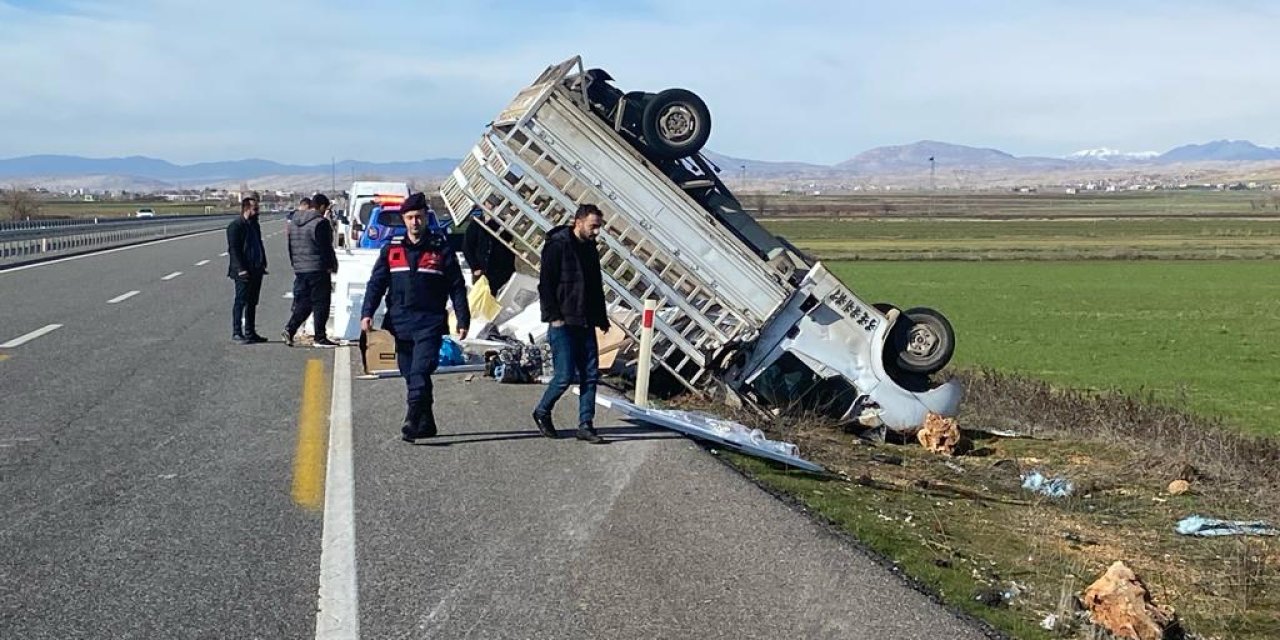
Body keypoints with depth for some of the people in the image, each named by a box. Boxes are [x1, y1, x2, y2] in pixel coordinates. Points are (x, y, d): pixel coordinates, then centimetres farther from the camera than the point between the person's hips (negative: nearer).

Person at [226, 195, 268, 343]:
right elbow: (233, 249, -15)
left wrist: (263, 264, 12)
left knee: (252, 302, 12)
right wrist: (241, 269, -20)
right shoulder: (235, 226, -11)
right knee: (241, 302, -5)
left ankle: (250, 332, 19)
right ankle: (237, 332, 0)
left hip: (256, 270, 8)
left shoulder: (254, 224, 16)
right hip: (244, 272, -8)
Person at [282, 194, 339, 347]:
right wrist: (332, 265, -3)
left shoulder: (292, 223, 11)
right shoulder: (320, 223, -14)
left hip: (299, 270, 7)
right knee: (320, 303, 1)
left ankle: (289, 329, -2)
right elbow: (326, 247, -14)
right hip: (318, 269, -7)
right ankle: (320, 337, 3)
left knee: (302, 303, 13)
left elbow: (290, 247, 16)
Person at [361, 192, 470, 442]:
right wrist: (367, 313, -4)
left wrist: (463, 320, 1)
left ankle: (412, 422, -21)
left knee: (420, 372, -16)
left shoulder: (441, 248, 3)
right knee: (410, 375, 8)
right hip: (400, 322, 4)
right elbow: (376, 282, 9)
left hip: (430, 323, -4)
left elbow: (457, 287, 5)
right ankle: (426, 424, 17)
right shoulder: (392, 248, 10)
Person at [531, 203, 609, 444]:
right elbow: (545, 284, -13)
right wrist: (554, 316, -17)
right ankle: (542, 412, 17)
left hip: (585, 324, 7)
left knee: (590, 375, 3)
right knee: (565, 375, -6)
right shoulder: (557, 246, -10)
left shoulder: (590, 248, 14)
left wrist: (601, 317, 17)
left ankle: (586, 425, 9)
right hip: (563, 324, -7)